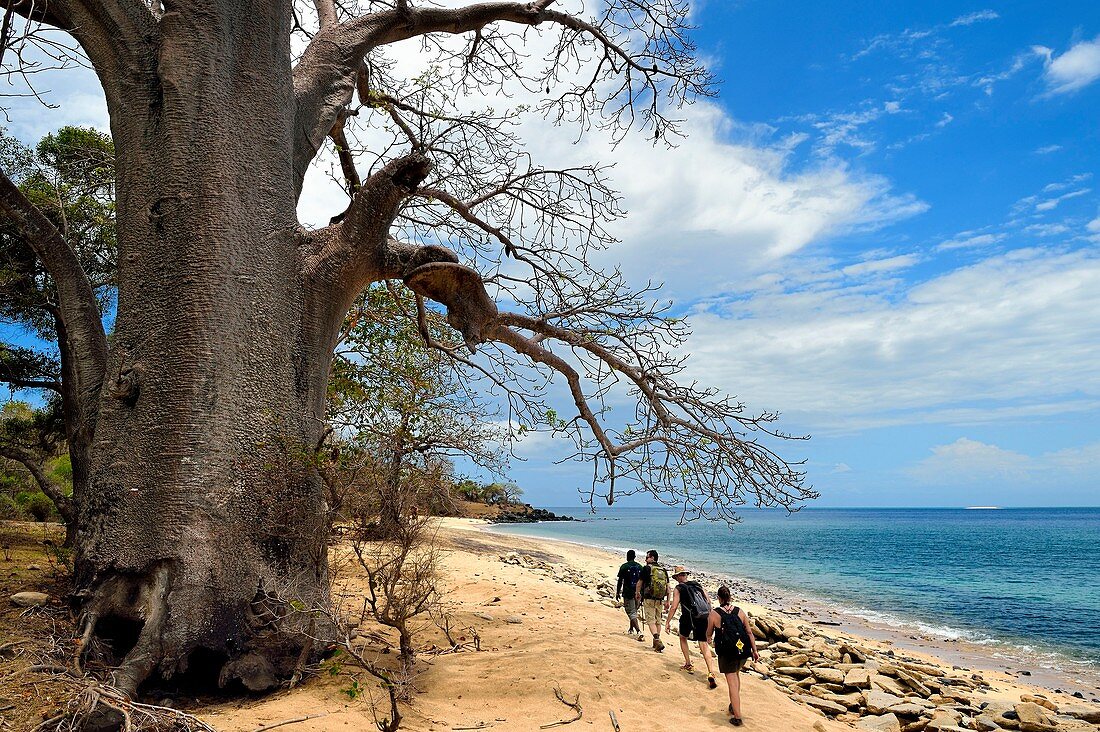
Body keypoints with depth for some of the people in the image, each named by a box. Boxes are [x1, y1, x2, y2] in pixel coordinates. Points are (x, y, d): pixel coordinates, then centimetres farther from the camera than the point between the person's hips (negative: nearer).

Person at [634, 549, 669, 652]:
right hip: (660, 600, 5)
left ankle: (658, 641, -18)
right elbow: (668, 587, 9)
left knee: (651, 621, -2)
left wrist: (637, 593, 18)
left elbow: (639, 583, 1)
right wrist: (667, 601, 15)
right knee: (658, 621, 16)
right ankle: (656, 643, 23)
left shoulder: (647, 568, -7)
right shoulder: (664, 570, 9)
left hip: (649, 599, -5)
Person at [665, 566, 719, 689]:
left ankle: (688, 665, 25)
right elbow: (708, 601, 12)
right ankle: (711, 673, -14)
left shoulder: (678, 589, 2)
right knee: (704, 646, 2)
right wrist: (709, 616, 22)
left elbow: (674, 607, -5)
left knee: (683, 638, 26)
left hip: (689, 617, -3)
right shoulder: (698, 585, 15)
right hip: (704, 618, 3)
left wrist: (667, 622, 0)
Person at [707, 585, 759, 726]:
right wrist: (754, 651, 7)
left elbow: (709, 634, 5)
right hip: (743, 651, 4)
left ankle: (737, 717, 4)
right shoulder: (740, 612, 0)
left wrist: (708, 640, 27)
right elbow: (749, 632, 1)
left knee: (732, 682, 3)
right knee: (736, 674, 28)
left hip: (726, 653, -4)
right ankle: (734, 706, 37)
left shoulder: (714, 614, -8)